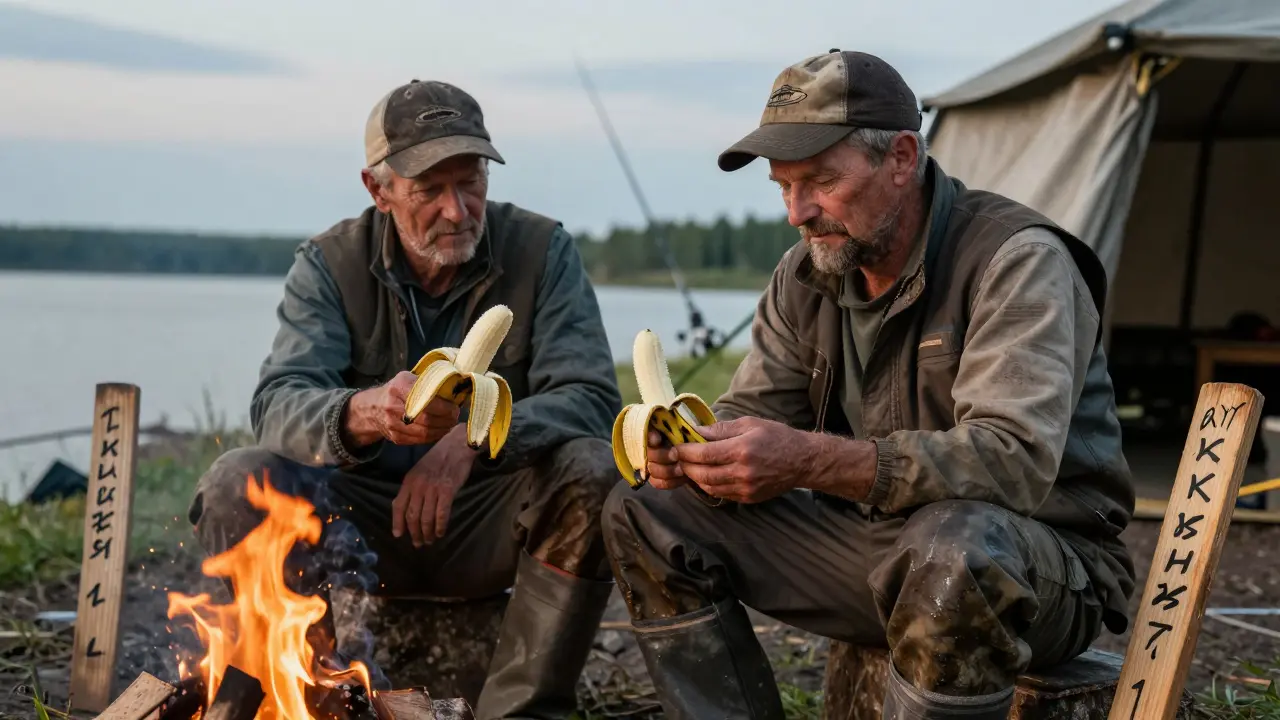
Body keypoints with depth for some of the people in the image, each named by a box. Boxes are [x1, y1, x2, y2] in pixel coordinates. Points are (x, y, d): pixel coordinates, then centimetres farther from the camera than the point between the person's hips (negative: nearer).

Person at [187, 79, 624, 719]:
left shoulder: (542, 251, -5)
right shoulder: (329, 264, -4)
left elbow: (591, 398, -14)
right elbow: (278, 405, -18)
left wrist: (476, 438, -34)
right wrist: (364, 415, -44)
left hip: (492, 521, 0)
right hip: (360, 517, 1)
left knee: (593, 473, -30)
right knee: (236, 484, -24)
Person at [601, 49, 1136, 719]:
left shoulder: (1017, 260, -19)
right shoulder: (807, 273, 3)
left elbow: (1014, 460, -32)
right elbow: (750, 409, 6)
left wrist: (808, 461, -41)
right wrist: (693, 447, -20)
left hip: (1038, 551, -6)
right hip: (872, 539, 7)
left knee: (951, 548, -42)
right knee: (645, 513, -4)